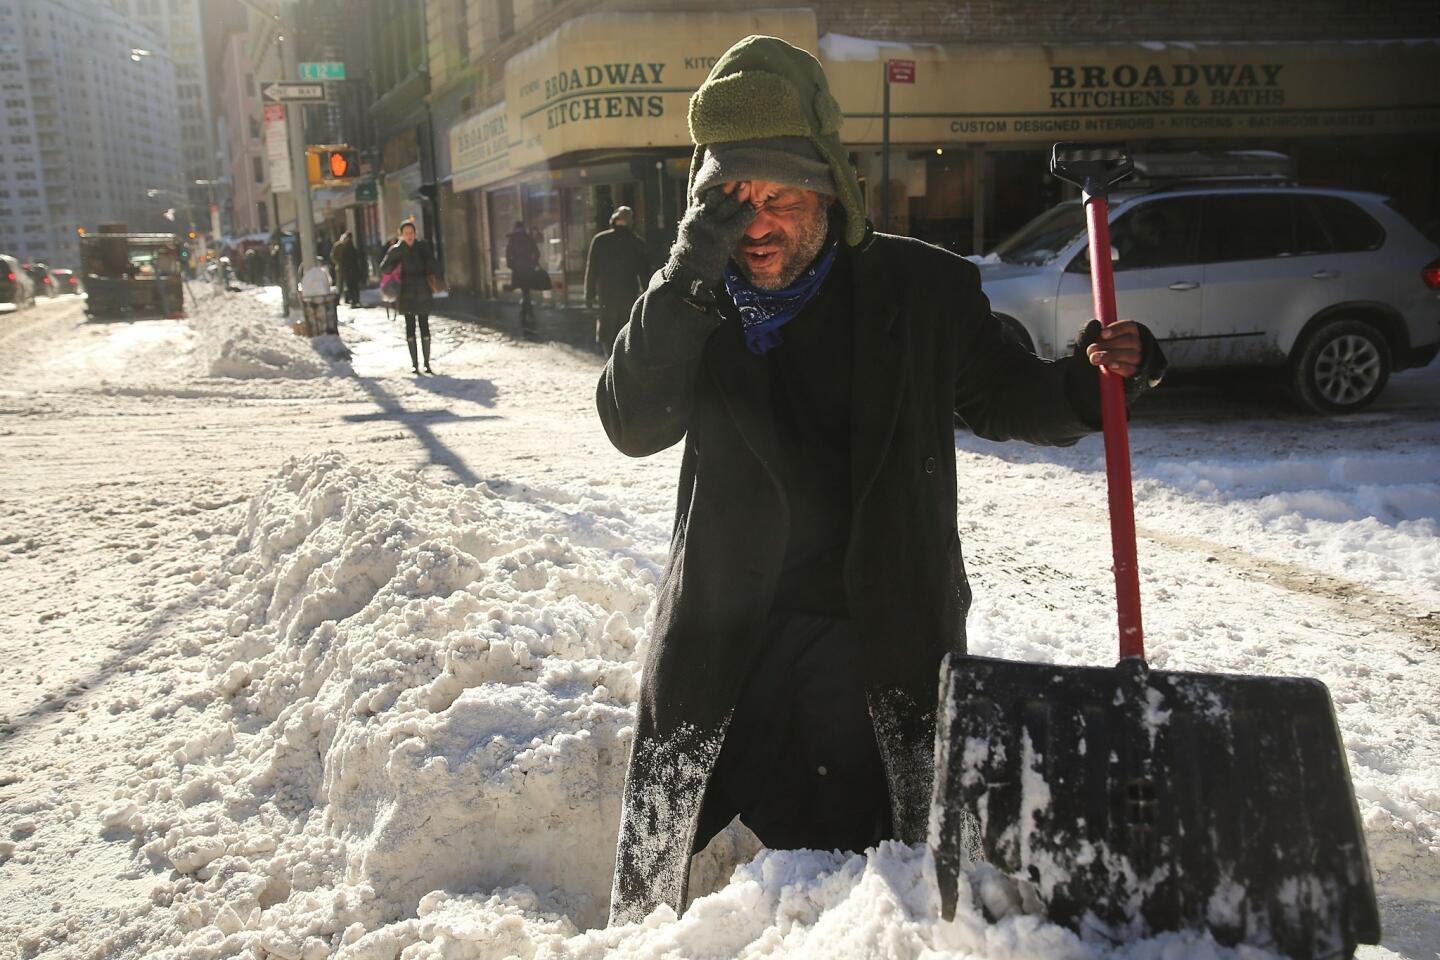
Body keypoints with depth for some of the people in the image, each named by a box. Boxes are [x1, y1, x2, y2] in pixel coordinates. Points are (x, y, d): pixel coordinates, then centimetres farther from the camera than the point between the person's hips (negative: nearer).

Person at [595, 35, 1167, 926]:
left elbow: (1010, 399, 9)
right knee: (658, 872, 16)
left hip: (886, 643, -1)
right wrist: (694, 270, -23)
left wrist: (1094, 379, -12)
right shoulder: (693, 302, 0)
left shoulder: (921, 287, -3)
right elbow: (631, 423, -15)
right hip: (723, 644, 2)